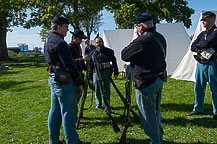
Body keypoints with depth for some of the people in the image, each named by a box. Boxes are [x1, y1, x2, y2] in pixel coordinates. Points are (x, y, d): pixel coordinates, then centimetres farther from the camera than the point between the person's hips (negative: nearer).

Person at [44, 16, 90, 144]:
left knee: (55, 111, 16)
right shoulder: (60, 43, -16)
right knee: (68, 112, -2)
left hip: (53, 79, 10)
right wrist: (79, 83, -13)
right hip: (64, 81, -10)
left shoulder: (48, 41, 14)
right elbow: (69, 65, -19)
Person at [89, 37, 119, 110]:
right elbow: (90, 64, 11)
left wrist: (116, 72, 2)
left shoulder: (108, 51, 6)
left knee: (107, 89, 2)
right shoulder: (92, 52, 10)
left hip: (106, 72, -1)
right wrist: (89, 75, 9)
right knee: (97, 89, 7)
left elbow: (114, 61, 7)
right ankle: (98, 104, 22)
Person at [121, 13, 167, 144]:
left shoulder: (141, 41, -23)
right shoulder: (160, 37, 5)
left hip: (146, 83, -9)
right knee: (156, 111, 23)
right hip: (159, 79, 9)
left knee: (148, 115, 5)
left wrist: (134, 42, 1)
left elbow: (124, 55, -12)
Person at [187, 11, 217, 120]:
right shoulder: (202, 34, 16)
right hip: (200, 63, 7)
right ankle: (198, 109, 25)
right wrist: (203, 48, -9)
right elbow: (192, 47, 9)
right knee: (198, 87, 12)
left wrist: (199, 44, -2)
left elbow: (208, 43, -22)